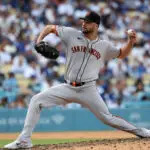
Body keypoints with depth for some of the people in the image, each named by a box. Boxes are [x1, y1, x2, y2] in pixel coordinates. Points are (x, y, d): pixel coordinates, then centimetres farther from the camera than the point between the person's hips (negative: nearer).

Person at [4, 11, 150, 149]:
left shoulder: (104, 45, 4)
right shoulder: (72, 34, 3)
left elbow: (121, 54, 17)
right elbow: (50, 27, 12)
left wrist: (131, 42, -1)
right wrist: (39, 41, -4)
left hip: (88, 90, -2)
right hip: (68, 88, 2)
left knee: (107, 118, -8)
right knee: (36, 100, -9)